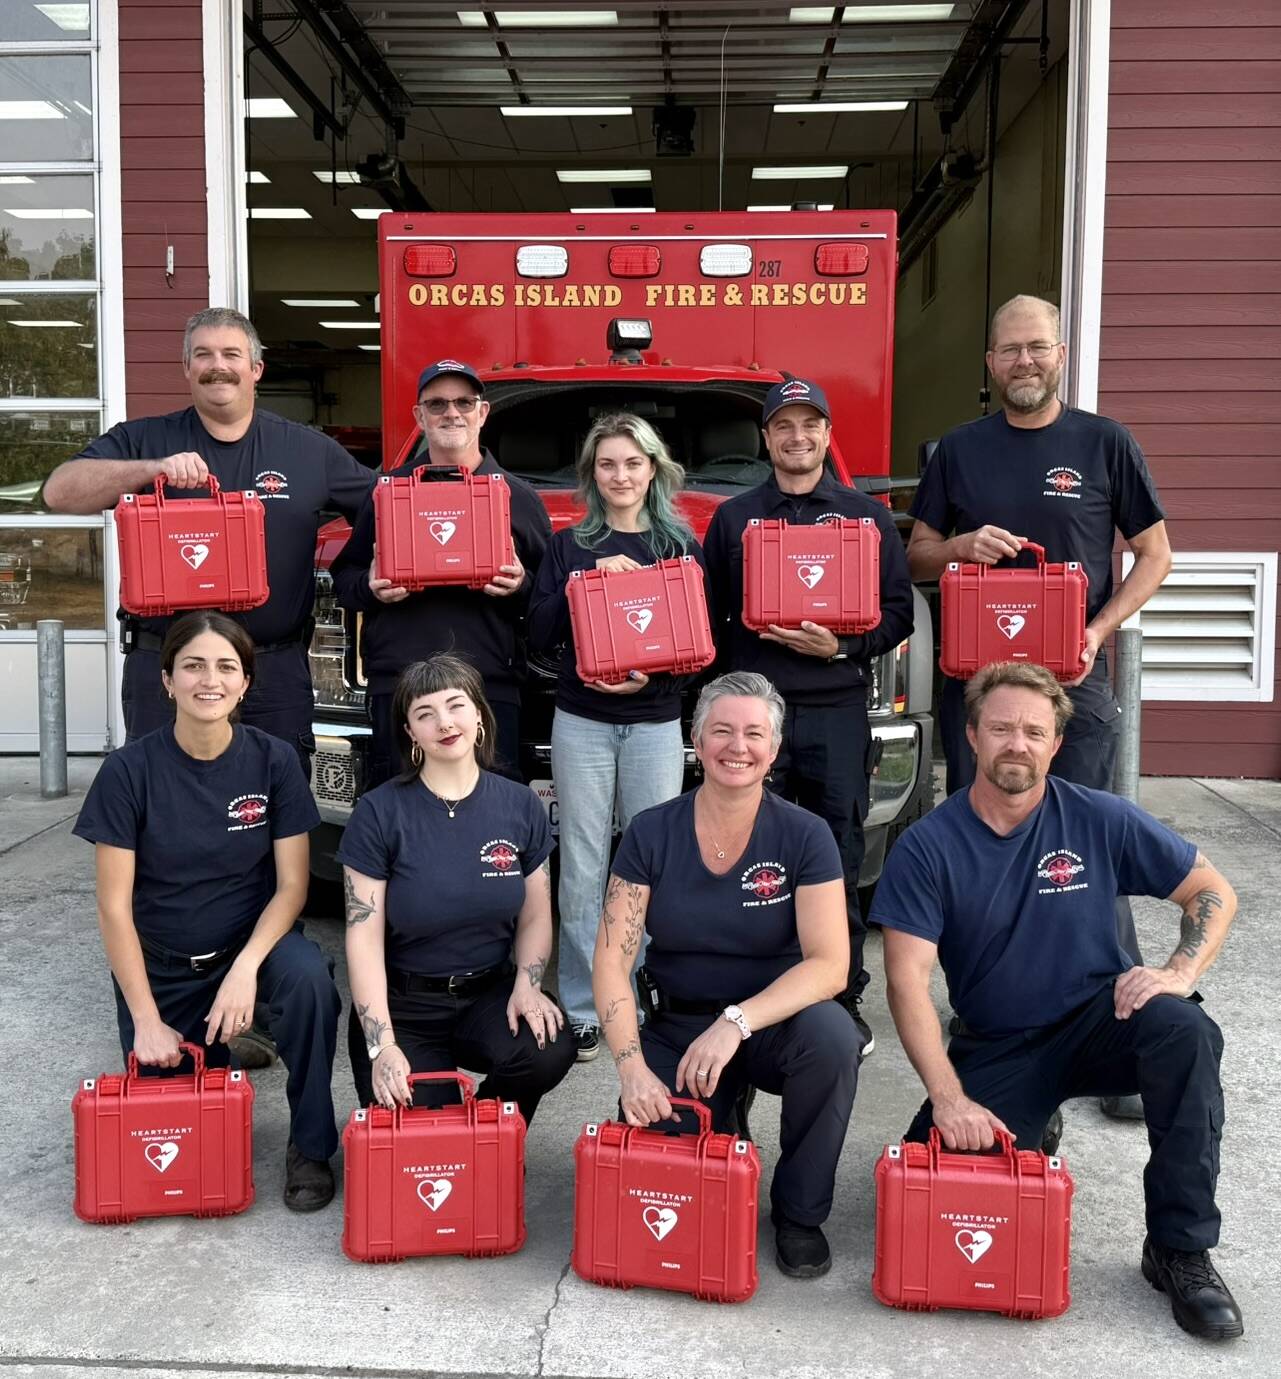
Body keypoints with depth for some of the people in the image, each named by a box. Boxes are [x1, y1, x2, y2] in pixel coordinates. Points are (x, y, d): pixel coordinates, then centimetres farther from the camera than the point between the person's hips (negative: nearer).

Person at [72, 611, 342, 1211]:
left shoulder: (273, 760, -12)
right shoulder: (130, 770, -14)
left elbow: (291, 883, -11)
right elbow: (114, 905, -12)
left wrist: (245, 969, -27)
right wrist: (147, 1020, -16)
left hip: (253, 939, 0)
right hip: (161, 965, 1)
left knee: (309, 979, -32)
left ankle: (310, 1146, -10)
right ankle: (206, 1058, 31)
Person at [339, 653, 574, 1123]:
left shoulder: (520, 805, 0)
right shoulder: (379, 812, -9)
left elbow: (535, 915, 8)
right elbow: (364, 935, -10)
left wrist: (527, 985, -12)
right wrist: (382, 1045, -19)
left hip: (490, 994, 3)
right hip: (402, 1006, -2)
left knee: (549, 1051, -27)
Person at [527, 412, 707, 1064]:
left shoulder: (682, 545, 8)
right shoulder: (568, 545, 8)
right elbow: (540, 635, 0)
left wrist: (652, 676, -15)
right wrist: (587, 581, -13)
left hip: (655, 723, 0)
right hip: (581, 722, 0)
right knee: (582, 870, 1)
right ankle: (581, 1010, 9)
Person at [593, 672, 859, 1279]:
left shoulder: (805, 836, -9)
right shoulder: (651, 834, -6)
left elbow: (829, 963, -18)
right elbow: (611, 961, -9)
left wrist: (736, 1023, -31)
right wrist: (632, 1066, -23)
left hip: (774, 1023, -1)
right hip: (676, 1027, 1)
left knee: (831, 1033, -32)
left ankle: (799, 1212, -7)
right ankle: (719, 1132, 17)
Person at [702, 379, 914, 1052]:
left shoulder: (867, 516, 11)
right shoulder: (731, 518, 14)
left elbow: (898, 612, 7)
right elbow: (707, 616, 12)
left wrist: (843, 646, -11)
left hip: (837, 711, 0)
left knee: (838, 863, 3)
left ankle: (843, 1002, 13)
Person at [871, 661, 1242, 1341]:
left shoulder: (1100, 819, -6)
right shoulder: (927, 847, -10)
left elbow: (1214, 892, 1)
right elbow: (908, 980, -15)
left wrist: (1180, 973, -18)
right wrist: (948, 1098, -25)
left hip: (1098, 1022, 0)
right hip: (995, 1049, 0)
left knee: (1182, 1030, -32)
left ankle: (1180, 1252, -15)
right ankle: (1029, 1127, 16)